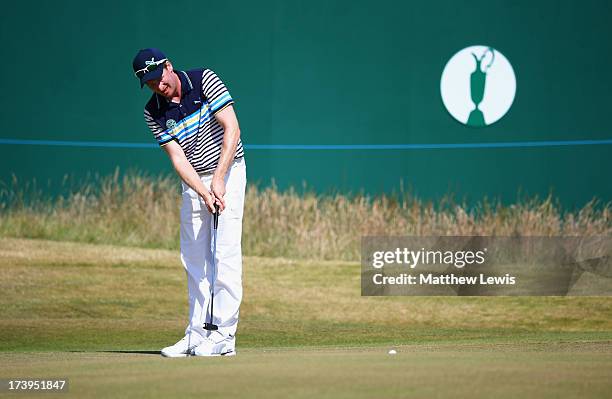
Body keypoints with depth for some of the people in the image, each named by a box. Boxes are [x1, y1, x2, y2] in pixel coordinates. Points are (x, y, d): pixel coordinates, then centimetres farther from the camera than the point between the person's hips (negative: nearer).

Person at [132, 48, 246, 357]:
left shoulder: (204, 80, -13)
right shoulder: (153, 113, -3)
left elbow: (232, 129, -16)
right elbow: (178, 158, -9)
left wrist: (218, 179, -23)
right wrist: (203, 193, -24)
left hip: (228, 172, -5)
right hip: (193, 183, 5)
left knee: (225, 253, -11)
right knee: (194, 260, 6)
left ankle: (224, 335, -13)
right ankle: (197, 335, 12)